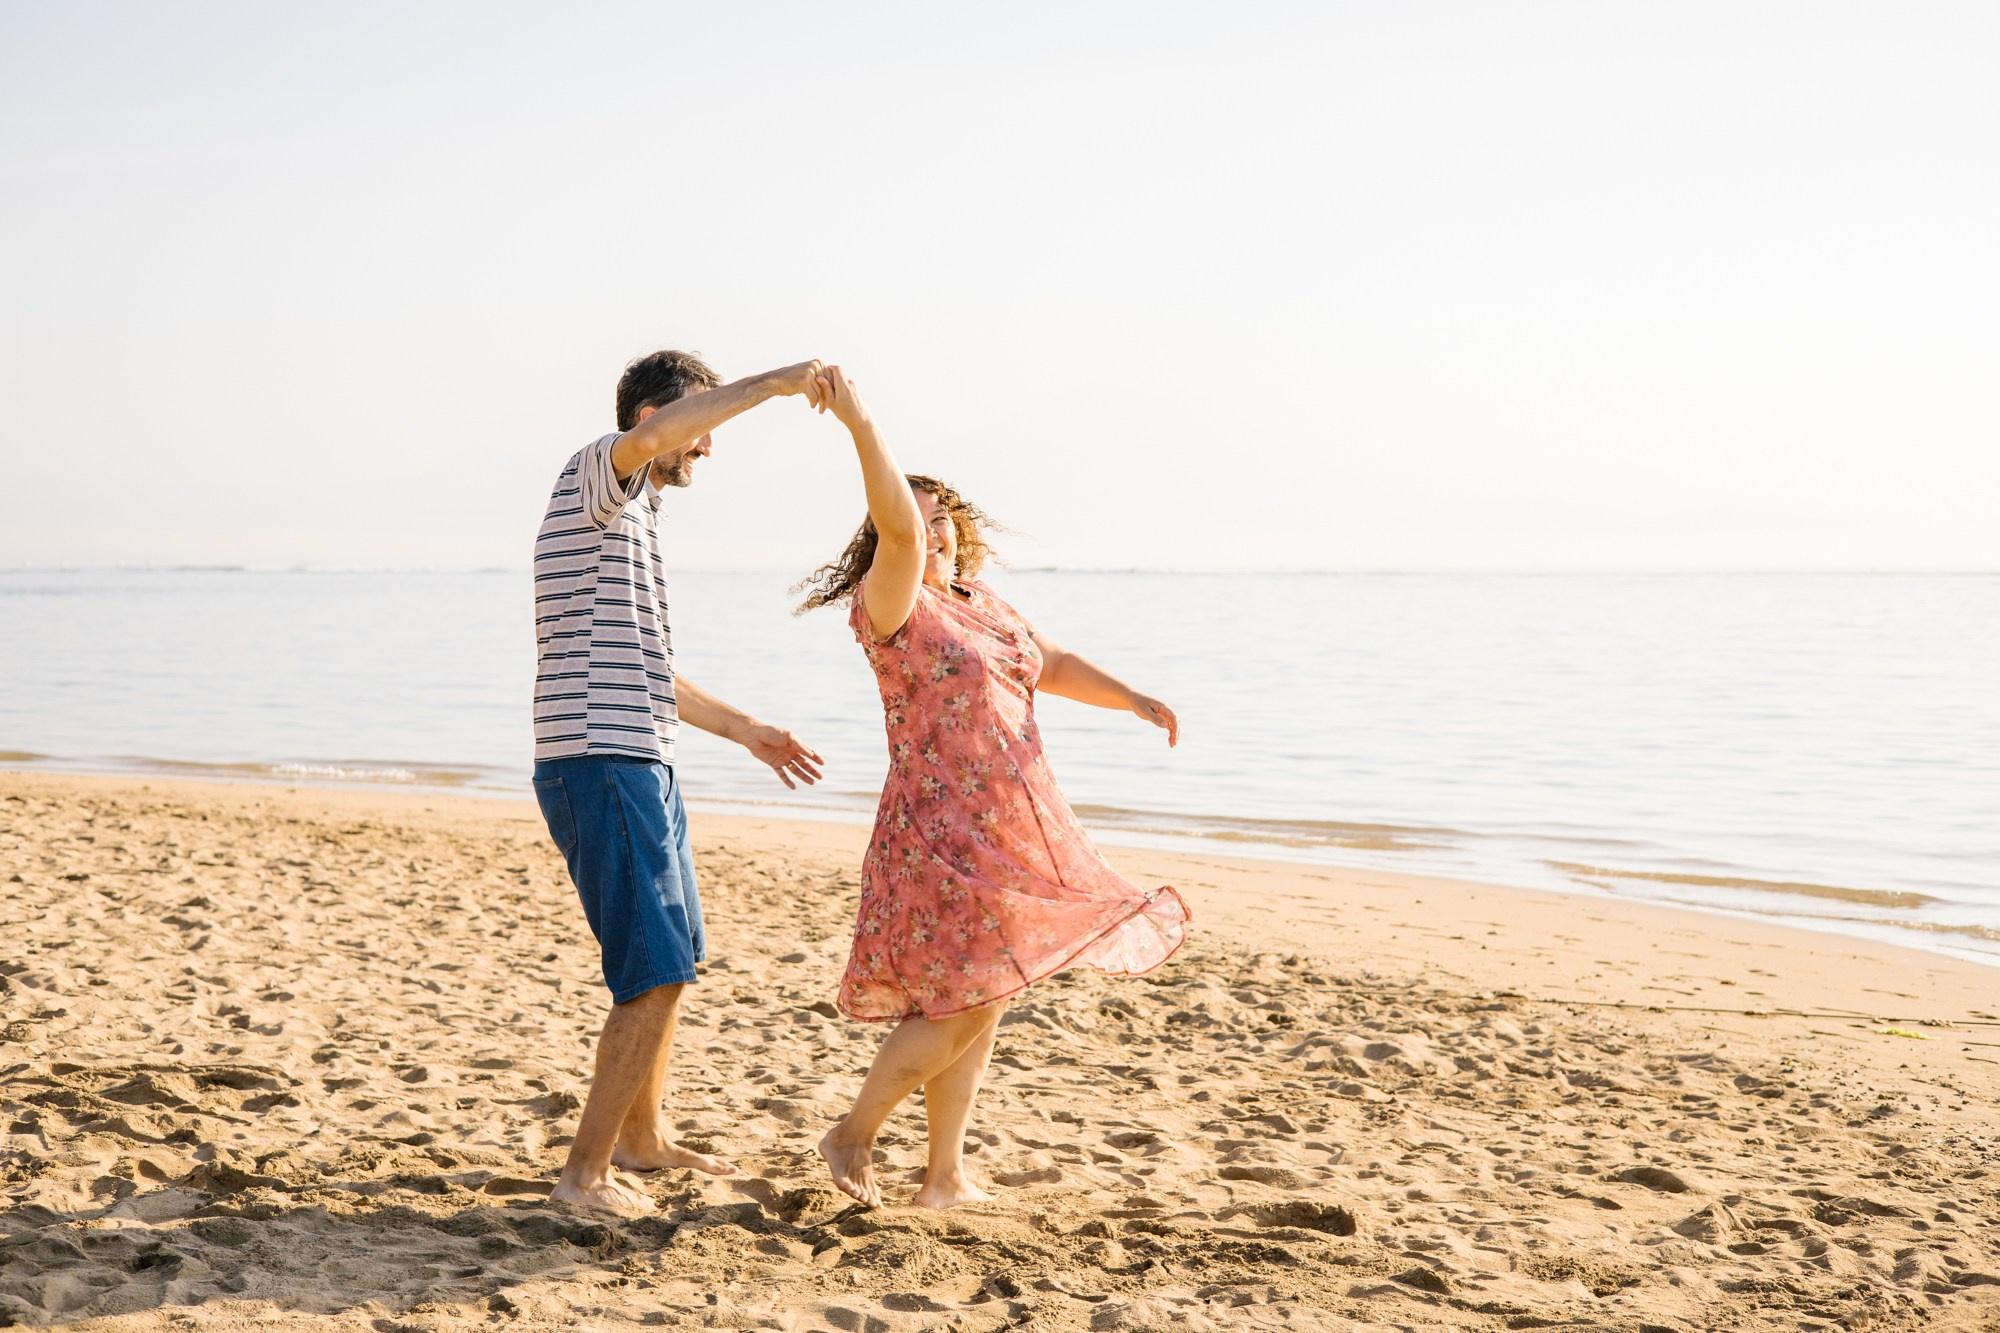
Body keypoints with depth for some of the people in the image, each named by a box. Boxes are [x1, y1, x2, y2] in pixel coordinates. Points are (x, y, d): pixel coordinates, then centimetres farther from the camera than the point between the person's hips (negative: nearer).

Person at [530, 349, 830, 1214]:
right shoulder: (592, 477, -6)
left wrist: (744, 730, 32)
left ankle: (641, 1137, 35)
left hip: (641, 770, 11)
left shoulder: (632, 516, 22)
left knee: (673, 955, 21)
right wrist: (772, 384, -27)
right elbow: (645, 439, -32)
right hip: (603, 770, -11)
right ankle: (586, 1170, -2)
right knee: (655, 973, -9)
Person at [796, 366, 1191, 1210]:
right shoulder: (891, 609, -11)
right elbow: (898, 528, -28)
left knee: (979, 1009, 10)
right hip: (944, 836, -8)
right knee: (961, 1005, -8)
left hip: (1010, 836, 8)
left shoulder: (982, 603, 14)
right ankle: (854, 1135, 11)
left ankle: (945, 1178, 19)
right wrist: (859, 425, -38)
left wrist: (1135, 699, 10)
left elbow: (1054, 666, 23)